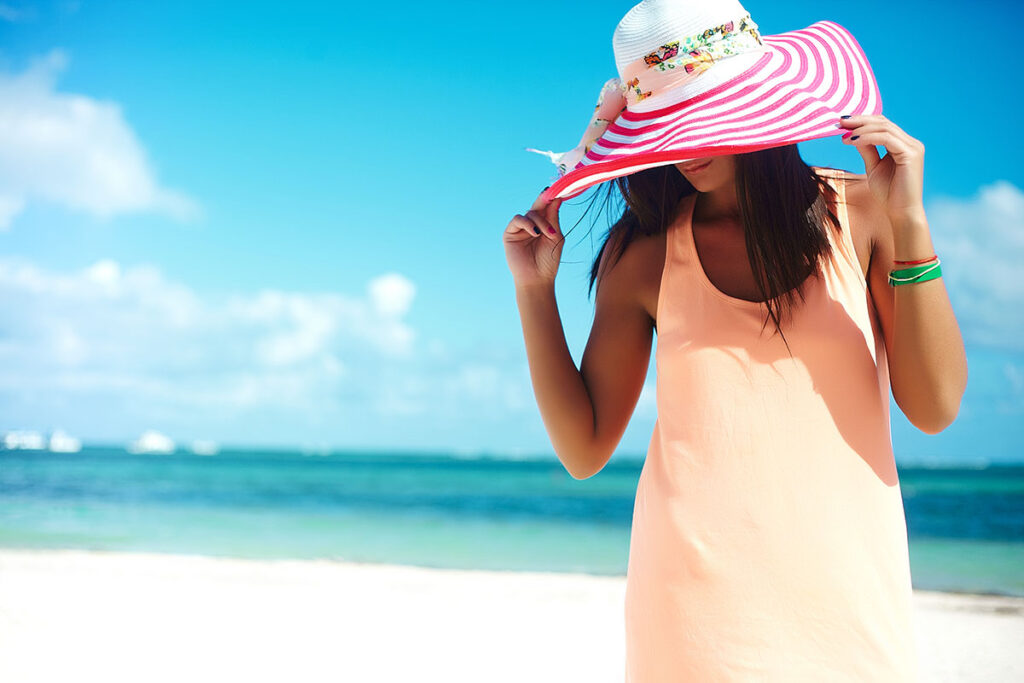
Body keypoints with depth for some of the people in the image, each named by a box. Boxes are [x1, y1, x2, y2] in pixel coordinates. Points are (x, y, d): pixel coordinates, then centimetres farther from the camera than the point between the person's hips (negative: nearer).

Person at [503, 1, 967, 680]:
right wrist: (535, 291, -3)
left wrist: (909, 223, -12)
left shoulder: (858, 210, 1)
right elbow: (584, 450, 3)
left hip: (847, 590, 1)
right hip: (696, 592, 0)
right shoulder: (643, 251, 1)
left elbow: (935, 408, -6)